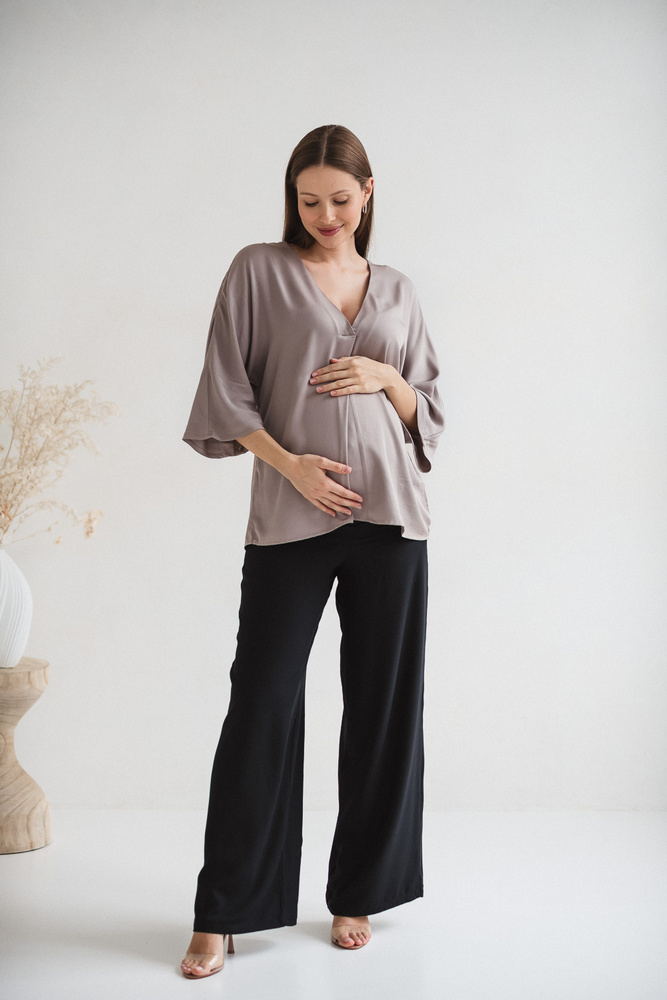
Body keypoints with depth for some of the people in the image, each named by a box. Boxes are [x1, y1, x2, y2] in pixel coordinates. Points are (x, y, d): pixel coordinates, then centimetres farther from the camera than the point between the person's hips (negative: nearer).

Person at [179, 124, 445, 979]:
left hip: (389, 518, 3)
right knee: (262, 706, -4)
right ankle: (223, 913, 8)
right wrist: (290, 462, -10)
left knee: (382, 706, 5)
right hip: (290, 520, -3)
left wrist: (387, 378, -3)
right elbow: (226, 392, 2)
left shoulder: (397, 292, 16)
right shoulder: (258, 271, 7)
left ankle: (357, 894, 20)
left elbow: (428, 413, 18)